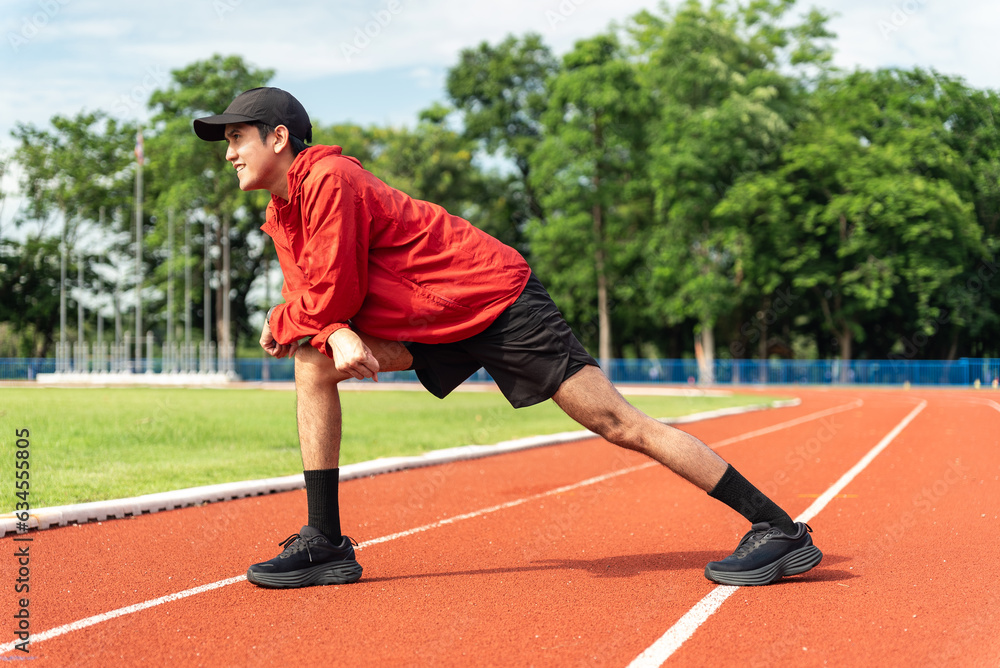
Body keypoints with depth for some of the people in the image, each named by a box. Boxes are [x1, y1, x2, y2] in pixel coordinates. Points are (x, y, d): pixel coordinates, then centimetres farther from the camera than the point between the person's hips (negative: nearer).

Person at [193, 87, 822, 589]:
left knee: (619, 422, -11)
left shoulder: (328, 179, -17)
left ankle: (781, 532, -5)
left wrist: (280, 325, -3)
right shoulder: (282, 212, 12)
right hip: (435, 322, 9)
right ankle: (326, 545, 1)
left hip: (497, 299, -9)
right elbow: (312, 299, 4)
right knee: (314, 361, -1)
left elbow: (334, 294, -19)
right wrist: (338, 335, -16)